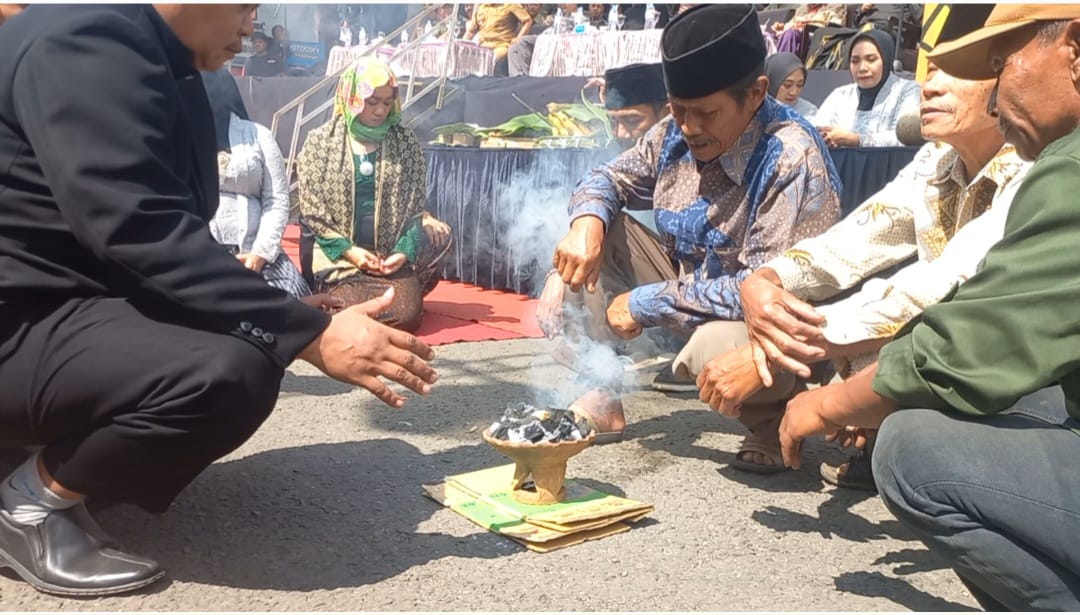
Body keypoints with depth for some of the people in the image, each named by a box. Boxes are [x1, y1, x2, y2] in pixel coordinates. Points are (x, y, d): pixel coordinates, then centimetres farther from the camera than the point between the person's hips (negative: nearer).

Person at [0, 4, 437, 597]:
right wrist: (313, 334, -30)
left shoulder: (162, 62, 11)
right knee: (229, 372, -32)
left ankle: (70, 447, 12)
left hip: (78, 299, 10)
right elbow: (142, 231, -30)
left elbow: (162, 226, 13)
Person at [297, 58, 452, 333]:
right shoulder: (319, 143, -1)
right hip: (339, 256, -1)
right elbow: (311, 211, -3)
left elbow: (416, 207, 4)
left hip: (393, 257, 2)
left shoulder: (406, 142, 5)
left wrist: (405, 251, -11)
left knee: (407, 315, -19)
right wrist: (349, 251, -13)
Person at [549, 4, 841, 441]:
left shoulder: (791, 158, -27)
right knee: (595, 229, -7)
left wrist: (645, 303, -25)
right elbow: (608, 179, 8)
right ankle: (599, 396, -8)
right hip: (691, 291, 7)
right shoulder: (676, 133, -6)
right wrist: (588, 221, -18)